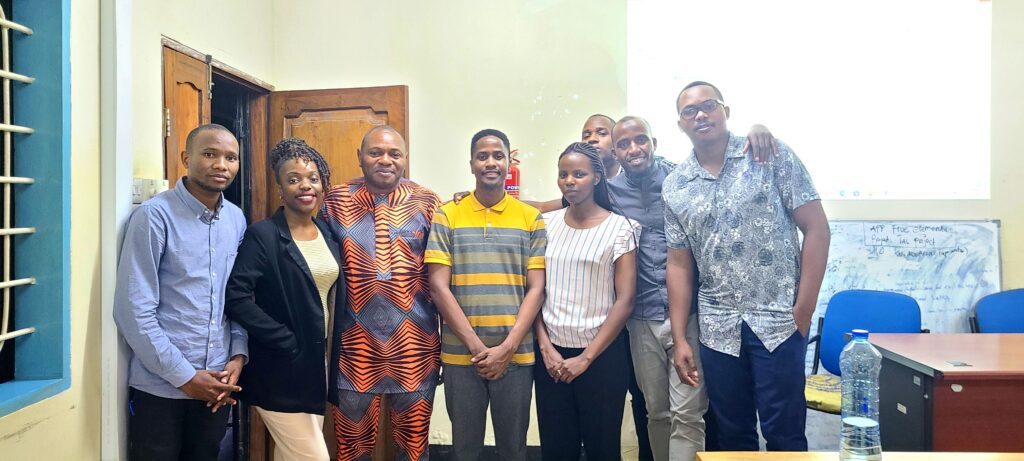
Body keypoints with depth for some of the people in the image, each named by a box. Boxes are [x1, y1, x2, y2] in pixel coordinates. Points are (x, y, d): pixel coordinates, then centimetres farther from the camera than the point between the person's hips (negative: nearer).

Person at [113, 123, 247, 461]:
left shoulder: (236, 220, 5)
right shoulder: (154, 215, -11)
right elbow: (133, 311, -15)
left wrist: (238, 356, -3)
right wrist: (184, 376, -14)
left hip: (216, 386, 5)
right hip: (161, 387, -5)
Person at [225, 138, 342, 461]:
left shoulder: (330, 233, 7)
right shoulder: (262, 235, -12)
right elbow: (236, 297, -21)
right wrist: (287, 342, -20)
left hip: (319, 364, 6)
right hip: (282, 370, -6)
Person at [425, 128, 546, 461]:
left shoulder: (532, 219, 3)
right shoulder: (446, 216, 1)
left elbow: (536, 289, -1)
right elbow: (438, 287, -5)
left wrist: (507, 348, -10)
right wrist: (476, 346, -11)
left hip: (516, 355, 1)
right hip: (460, 355, 0)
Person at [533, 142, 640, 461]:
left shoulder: (619, 227, -5)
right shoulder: (547, 224, 4)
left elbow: (625, 300, -9)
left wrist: (586, 357, -11)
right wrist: (546, 348, -5)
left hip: (602, 355, -2)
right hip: (551, 353, 3)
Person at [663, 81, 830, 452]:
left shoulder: (772, 155, -2)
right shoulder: (674, 187, 6)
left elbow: (816, 228, -3)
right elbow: (679, 264, 8)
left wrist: (804, 309, -9)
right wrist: (679, 340, 4)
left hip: (778, 320, -3)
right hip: (717, 328, 3)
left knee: (784, 434, 3)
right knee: (732, 435, 13)